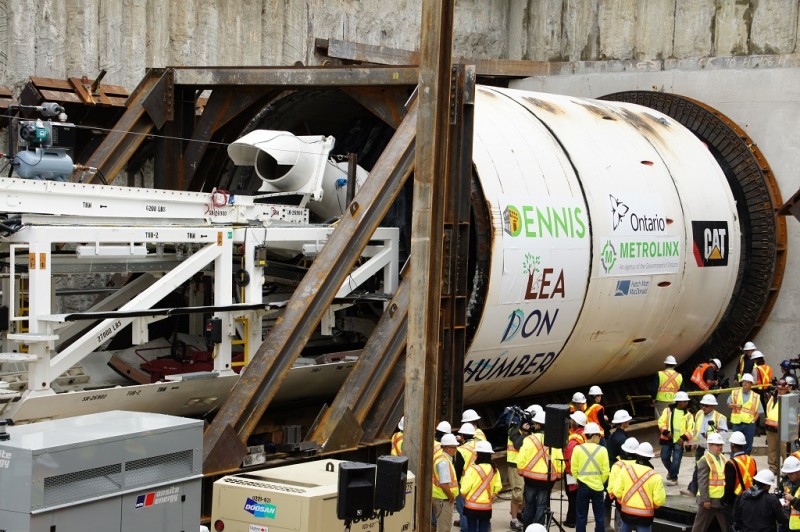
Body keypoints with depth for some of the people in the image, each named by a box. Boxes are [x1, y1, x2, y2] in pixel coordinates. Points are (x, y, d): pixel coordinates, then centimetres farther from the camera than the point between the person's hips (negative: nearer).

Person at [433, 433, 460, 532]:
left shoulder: (439, 454, 6)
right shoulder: (444, 462, -25)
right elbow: (444, 484, -29)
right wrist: (451, 497, -13)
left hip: (437, 495, 10)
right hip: (443, 498, -10)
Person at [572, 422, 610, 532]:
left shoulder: (578, 449, -6)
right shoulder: (602, 450, -7)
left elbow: (574, 469, -3)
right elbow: (606, 471, -5)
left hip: (583, 486, 0)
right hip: (598, 487, 0)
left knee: (581, 516, 7)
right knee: (599, 517, 10)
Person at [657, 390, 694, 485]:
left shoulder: (688, 415, 5)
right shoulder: (668, 410, 3)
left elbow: (690, 429, -1)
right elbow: (661, 422, 0)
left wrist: (684, 438, -16)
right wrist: (666, 432, -14)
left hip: (679, 441, -1)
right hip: (667, 439, 1)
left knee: (676, 460, -6)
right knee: (665, 458, 4)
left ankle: (673, 477, 9)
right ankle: (670, 471, 33)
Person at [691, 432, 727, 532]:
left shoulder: (723, 458, 11)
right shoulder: (705, 460, -13)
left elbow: (726, 478, 16)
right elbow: (702, 482, -17)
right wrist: (705, 500, -20)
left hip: (722, 500, 7)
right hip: (709, 500, -7)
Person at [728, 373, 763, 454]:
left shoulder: (755, 396, 4)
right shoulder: (735, 393, 5)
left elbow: (758, 411, 5)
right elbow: (729, 404, 8)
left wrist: (753, 421, -6)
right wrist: (735, 405, -13)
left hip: (749, 424, 0)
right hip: (737, 423, 0)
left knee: (748, 445, 7)